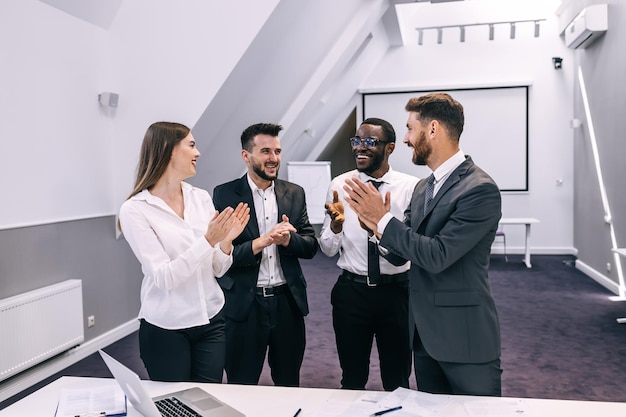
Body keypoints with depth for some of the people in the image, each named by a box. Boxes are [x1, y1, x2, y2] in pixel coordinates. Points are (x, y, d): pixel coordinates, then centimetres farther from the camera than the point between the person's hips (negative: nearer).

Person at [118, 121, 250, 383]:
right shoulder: (135, 210, -12)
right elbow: (164, 277, -19)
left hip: (211, 322, 4)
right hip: (165, 330, -4)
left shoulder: (201, 198, 2)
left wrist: (226, 241, -15)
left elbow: (218, 270, 4)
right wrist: (208, 240, -27)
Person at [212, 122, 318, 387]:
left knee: (289, 385, 18)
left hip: (288, 302, 3)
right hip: (244, 305, -3)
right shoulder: (225, 195, -6)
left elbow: (311, 246, 4)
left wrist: (288, 239, -17)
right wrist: (261, 241, -24)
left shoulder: (294, 194, 5)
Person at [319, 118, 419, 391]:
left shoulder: (411, 187, -7)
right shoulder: (340, 185, -2)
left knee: (398, 381, 17)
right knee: (352, 379, 18)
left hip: (396, 291, -1)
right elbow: (327, 250, 0)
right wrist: (336, 224, -21)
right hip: (350, 291, 1)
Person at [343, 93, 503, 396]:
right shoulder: (422, 188, 9)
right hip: (425, 334, 8)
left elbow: (438, 255, -24)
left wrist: (382, 218, -18)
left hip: (466, 336, -8)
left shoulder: (480, 189, -18)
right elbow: (402, 252, 10)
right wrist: (375, 220, -9)